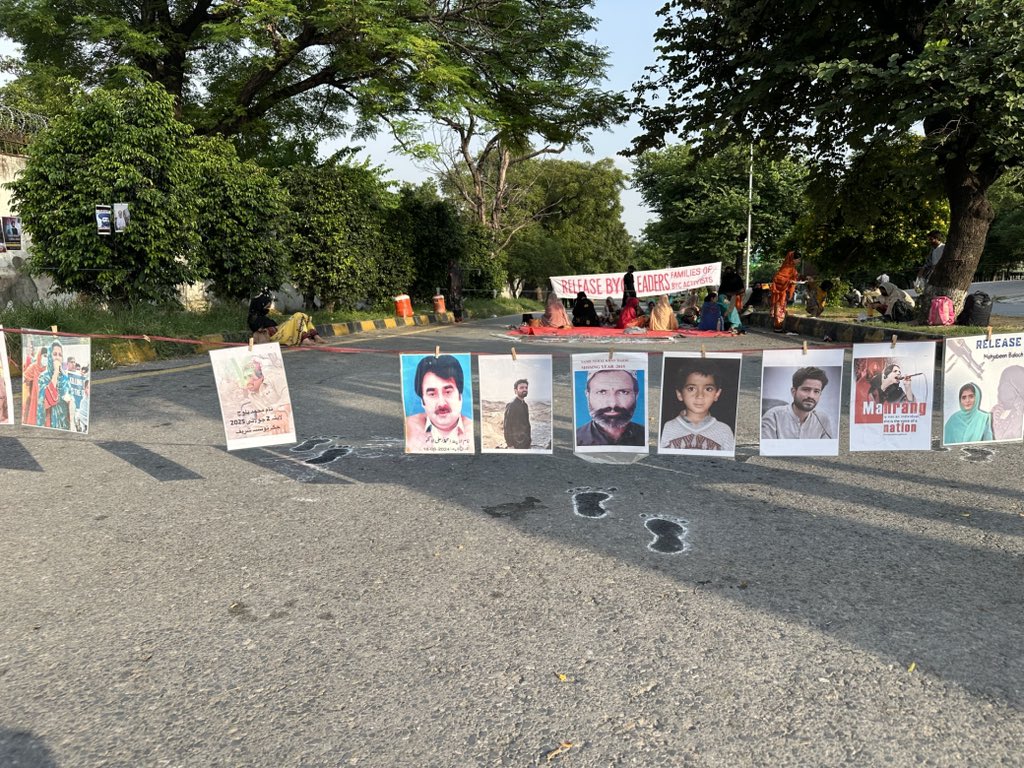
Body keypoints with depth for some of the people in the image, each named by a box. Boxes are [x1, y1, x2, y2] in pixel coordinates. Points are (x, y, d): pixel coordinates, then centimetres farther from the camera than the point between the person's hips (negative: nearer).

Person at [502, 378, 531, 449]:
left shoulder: (525, 405, 12)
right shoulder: (511, 406, -12)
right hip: (516, 443, -7)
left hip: (526, 443, 7)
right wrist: (510, 445, -16)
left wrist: (529, 438, 10)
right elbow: (507, 426, -14)